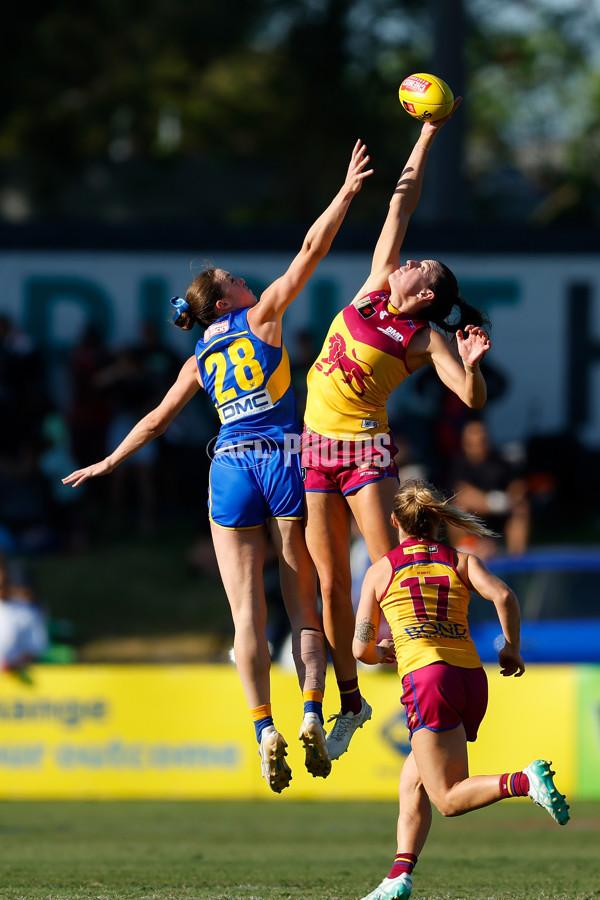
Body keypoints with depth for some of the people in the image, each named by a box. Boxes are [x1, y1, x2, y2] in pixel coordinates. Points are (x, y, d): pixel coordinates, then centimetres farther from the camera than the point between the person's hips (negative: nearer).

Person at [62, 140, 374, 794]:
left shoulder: (199, 362, 14)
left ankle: (265, 729, -16)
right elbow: (312, 249, 0)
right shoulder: (262, 317, 4)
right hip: (285, 458, -2)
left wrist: (109, 463, 32)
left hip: (230, 469, 2)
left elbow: (156, 420, 19)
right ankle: (312, 714, -13)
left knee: (246, 611, -2)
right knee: (303, 602, 3)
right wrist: (348, 190, 4)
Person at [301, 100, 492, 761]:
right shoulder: (375, 288, 10)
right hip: (317, 448, 5)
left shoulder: (425, 337, -2)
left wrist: (471, 362, -29)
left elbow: (473, 398, -9)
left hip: (366, 447, -5)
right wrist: (427, 135, 16)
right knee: (331, 584, 6)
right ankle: (350, 702, 15)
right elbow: (402, 203, 14)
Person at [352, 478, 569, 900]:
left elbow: (361, 648, 11)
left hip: (427, 678, -5)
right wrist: (512, 648, 11)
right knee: (412, 782, 16)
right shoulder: (461, 560, 15)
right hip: (473, 678, 5)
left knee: (448, 798, -8)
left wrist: (381, 653, 34)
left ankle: (525, 781, -32)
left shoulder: (380, 571, 11)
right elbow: (503, 595, -4)